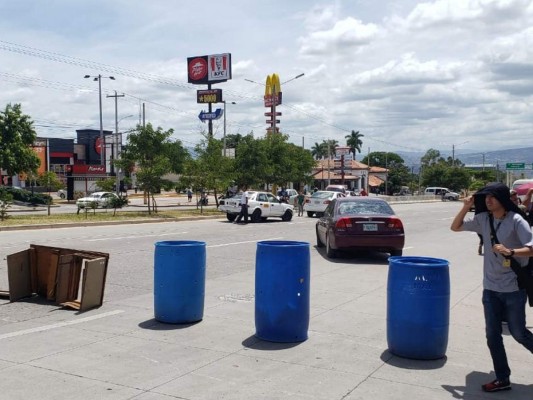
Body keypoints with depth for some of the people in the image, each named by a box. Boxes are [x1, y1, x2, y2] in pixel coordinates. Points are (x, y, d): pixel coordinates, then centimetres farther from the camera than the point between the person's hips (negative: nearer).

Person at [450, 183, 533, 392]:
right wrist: (466, 207, -5)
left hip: (514, 287, -5)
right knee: (492, 334, 7)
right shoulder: (483, 219, 1)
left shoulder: (516, 220, -14)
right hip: (491, 287, 5)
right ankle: (502, 378, 19)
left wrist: (510, 252, -35)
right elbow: (455, 227, 8)